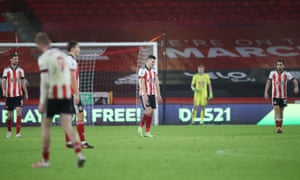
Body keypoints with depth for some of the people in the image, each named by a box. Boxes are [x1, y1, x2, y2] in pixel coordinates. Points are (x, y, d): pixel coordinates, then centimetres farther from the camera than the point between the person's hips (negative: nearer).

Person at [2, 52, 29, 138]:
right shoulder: (6, 70, 2)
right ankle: (9, 131, 27)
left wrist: (26, 93, 12)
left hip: (18, 94, 1)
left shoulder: (20, 70, 8)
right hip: (9, 95, -1)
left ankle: (18, 132, -18)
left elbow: (23, 82, 13)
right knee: (9, 114, 7)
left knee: (19, 110, -16)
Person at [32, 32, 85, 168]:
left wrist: (42, 102, -11)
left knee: (45, 125, 9)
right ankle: (79, 153, -20)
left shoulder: (44, 58, -8)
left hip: (52, 95, -5)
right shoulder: (62, 54, 13)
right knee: (67, 126, 1)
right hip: (67, 94, 5)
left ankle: (45, 160, 13)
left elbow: (44, 82, -13)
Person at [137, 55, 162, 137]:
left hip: (152, 94, 6)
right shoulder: (142, 70, -10)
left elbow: (156, 83, 11)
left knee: (151, 112, 2)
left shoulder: (154, 71, 11)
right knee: (148, 110, -16)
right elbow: (142, 84, -15)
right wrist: (145, 95, -21)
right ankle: (140, 126, 3)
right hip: (145, 94, -6)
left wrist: (158, 95, 6)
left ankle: (147, 132, 5)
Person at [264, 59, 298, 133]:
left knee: (281, 112, 9)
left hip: (283, 96, 1)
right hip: (275, 96, -1)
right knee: (277, 110, -14)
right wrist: (266, 92, 3)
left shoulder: (286, 74, -1)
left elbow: (294, 80, -2)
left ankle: (280, 127, 20)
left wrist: (296, 87, -21)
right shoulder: (272, 73, 1)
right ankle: (278, 127, -19)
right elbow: (268, 82, 8)